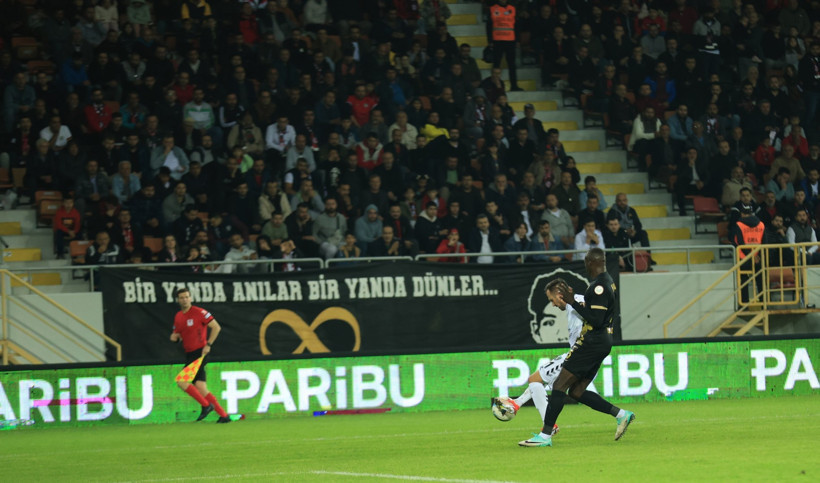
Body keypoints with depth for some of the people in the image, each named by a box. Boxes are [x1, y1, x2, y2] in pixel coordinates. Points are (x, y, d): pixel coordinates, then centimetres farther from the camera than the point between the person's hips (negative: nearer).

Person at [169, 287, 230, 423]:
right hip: (189, 355, 7)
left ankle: (206, 405, -7)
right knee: (201, 389, 1)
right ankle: (223, 415, 5)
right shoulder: (178, 317, 14)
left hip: (199, 353, -7)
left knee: (182, 381, -18)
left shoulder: (199, 312, -7)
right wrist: (174, 337, 1)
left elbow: (216, 327, -7)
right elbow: (177, 334, 26)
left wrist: (208, 345, -14)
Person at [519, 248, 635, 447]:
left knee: (560, 385, -8)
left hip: (592, 342, -10)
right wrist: (573, 301, 21)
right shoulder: (608, 282, 14)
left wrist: (573, 302, -21)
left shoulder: (599, 287, -17)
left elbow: (596, 320, -23)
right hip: (601, 343, 10)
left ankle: (545, 436, -9)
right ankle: (621, 414, 9)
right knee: (576, 392, 12)